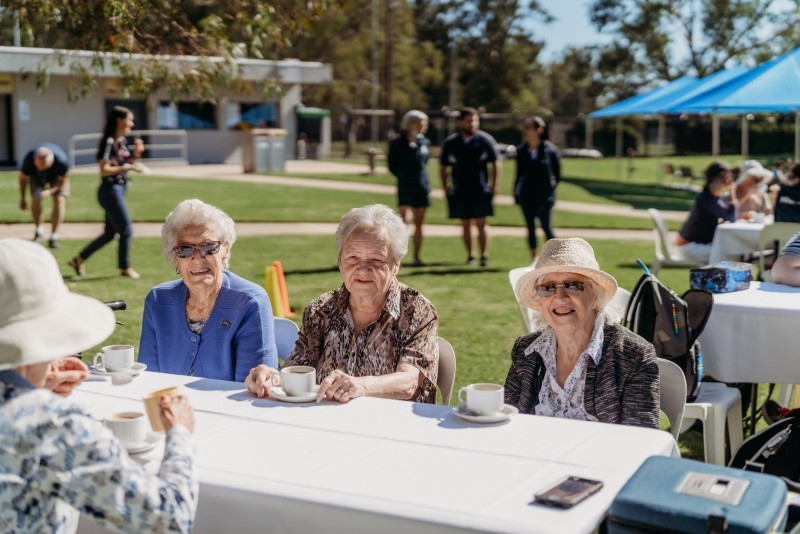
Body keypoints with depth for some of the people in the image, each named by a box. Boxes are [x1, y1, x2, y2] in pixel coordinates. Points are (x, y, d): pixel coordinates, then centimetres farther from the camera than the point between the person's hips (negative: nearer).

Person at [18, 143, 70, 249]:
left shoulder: (62, 161, -42)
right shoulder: (28, 159, -35)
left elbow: (63, 180, -21)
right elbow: (23, 178, -14)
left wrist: (50, 191, -36)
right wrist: (22, 199, -4)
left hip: (57, 178, -1)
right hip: (37, 177, 2)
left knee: (59, 201, -16)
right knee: (35, 200, -14)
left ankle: (54, 236, -9)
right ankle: (39, 231, 5)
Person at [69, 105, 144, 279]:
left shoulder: (122, 141, 12)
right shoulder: (108, 142, -14)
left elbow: (127, 164, 18)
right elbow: (104, 170, -17)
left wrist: (136, 154, 3)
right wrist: (126, 168, -20)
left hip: (119, 189, 10)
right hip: (110, 190, -10)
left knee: (110, 233, 14)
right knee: (126, 230, -2)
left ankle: (79, 259, 23)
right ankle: (125, 268, 11)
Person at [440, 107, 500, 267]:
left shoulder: (485, 139, 0)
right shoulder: (450, 142, 5)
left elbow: (495, 163, 4)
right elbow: (443, 167, 12)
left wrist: (494, 186, -2)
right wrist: (446, 188, 5)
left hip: (481, 190, -2)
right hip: (459, 191, 2)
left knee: (481, 223, -5)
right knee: (465, 224, 8)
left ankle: (484, 256, -4)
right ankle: (470, 256, 18)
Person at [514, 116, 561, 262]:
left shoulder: (550, 149, -5)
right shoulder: (522, 150, 5)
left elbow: (557, 173, 1)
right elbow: (519, 173, 10)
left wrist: (550, 188, -2)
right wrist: (516, 193, 7)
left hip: (544, 195, -4)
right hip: (526, 195, 4)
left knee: (546, 226, -5)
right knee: (530, 226, 7)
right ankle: (533, 259, 16)